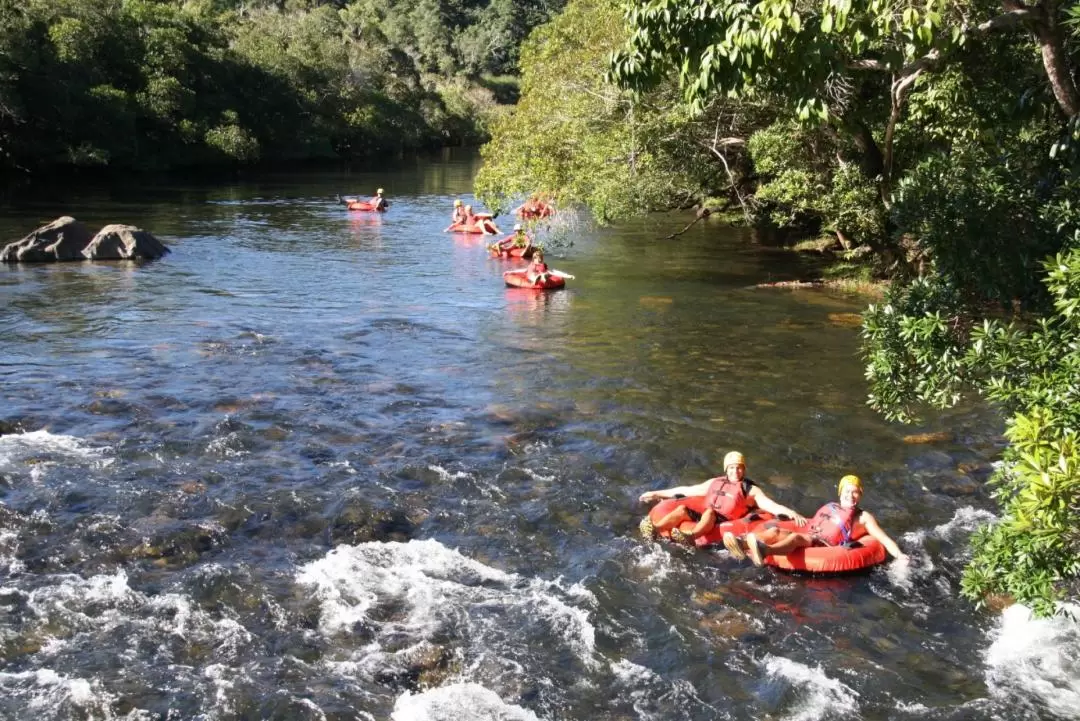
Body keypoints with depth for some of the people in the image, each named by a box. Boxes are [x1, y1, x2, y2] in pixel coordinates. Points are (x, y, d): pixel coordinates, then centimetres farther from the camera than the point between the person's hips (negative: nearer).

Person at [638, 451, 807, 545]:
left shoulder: (750, 490, 12)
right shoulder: (714, 483, 26)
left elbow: (773, 506, 0)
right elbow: (686, 490, 31)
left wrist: (791, 513, -20)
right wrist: (657, 494, 32)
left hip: (726, 523, -5)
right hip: (705, 516, 5)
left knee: (709, 512, -34)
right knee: (682, 508, -18)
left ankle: (690, 537, -64)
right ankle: (655, 530, -45)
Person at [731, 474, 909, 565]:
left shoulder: (864, 517, 20)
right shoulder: (828, 507, 33)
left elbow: (884, 538, 11)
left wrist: (899, 555, -4)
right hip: (808, 540, 5)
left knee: (796, 536, -36)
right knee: (776, 531, -23)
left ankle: (764, 551, -68)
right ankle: (744, 546, -54)